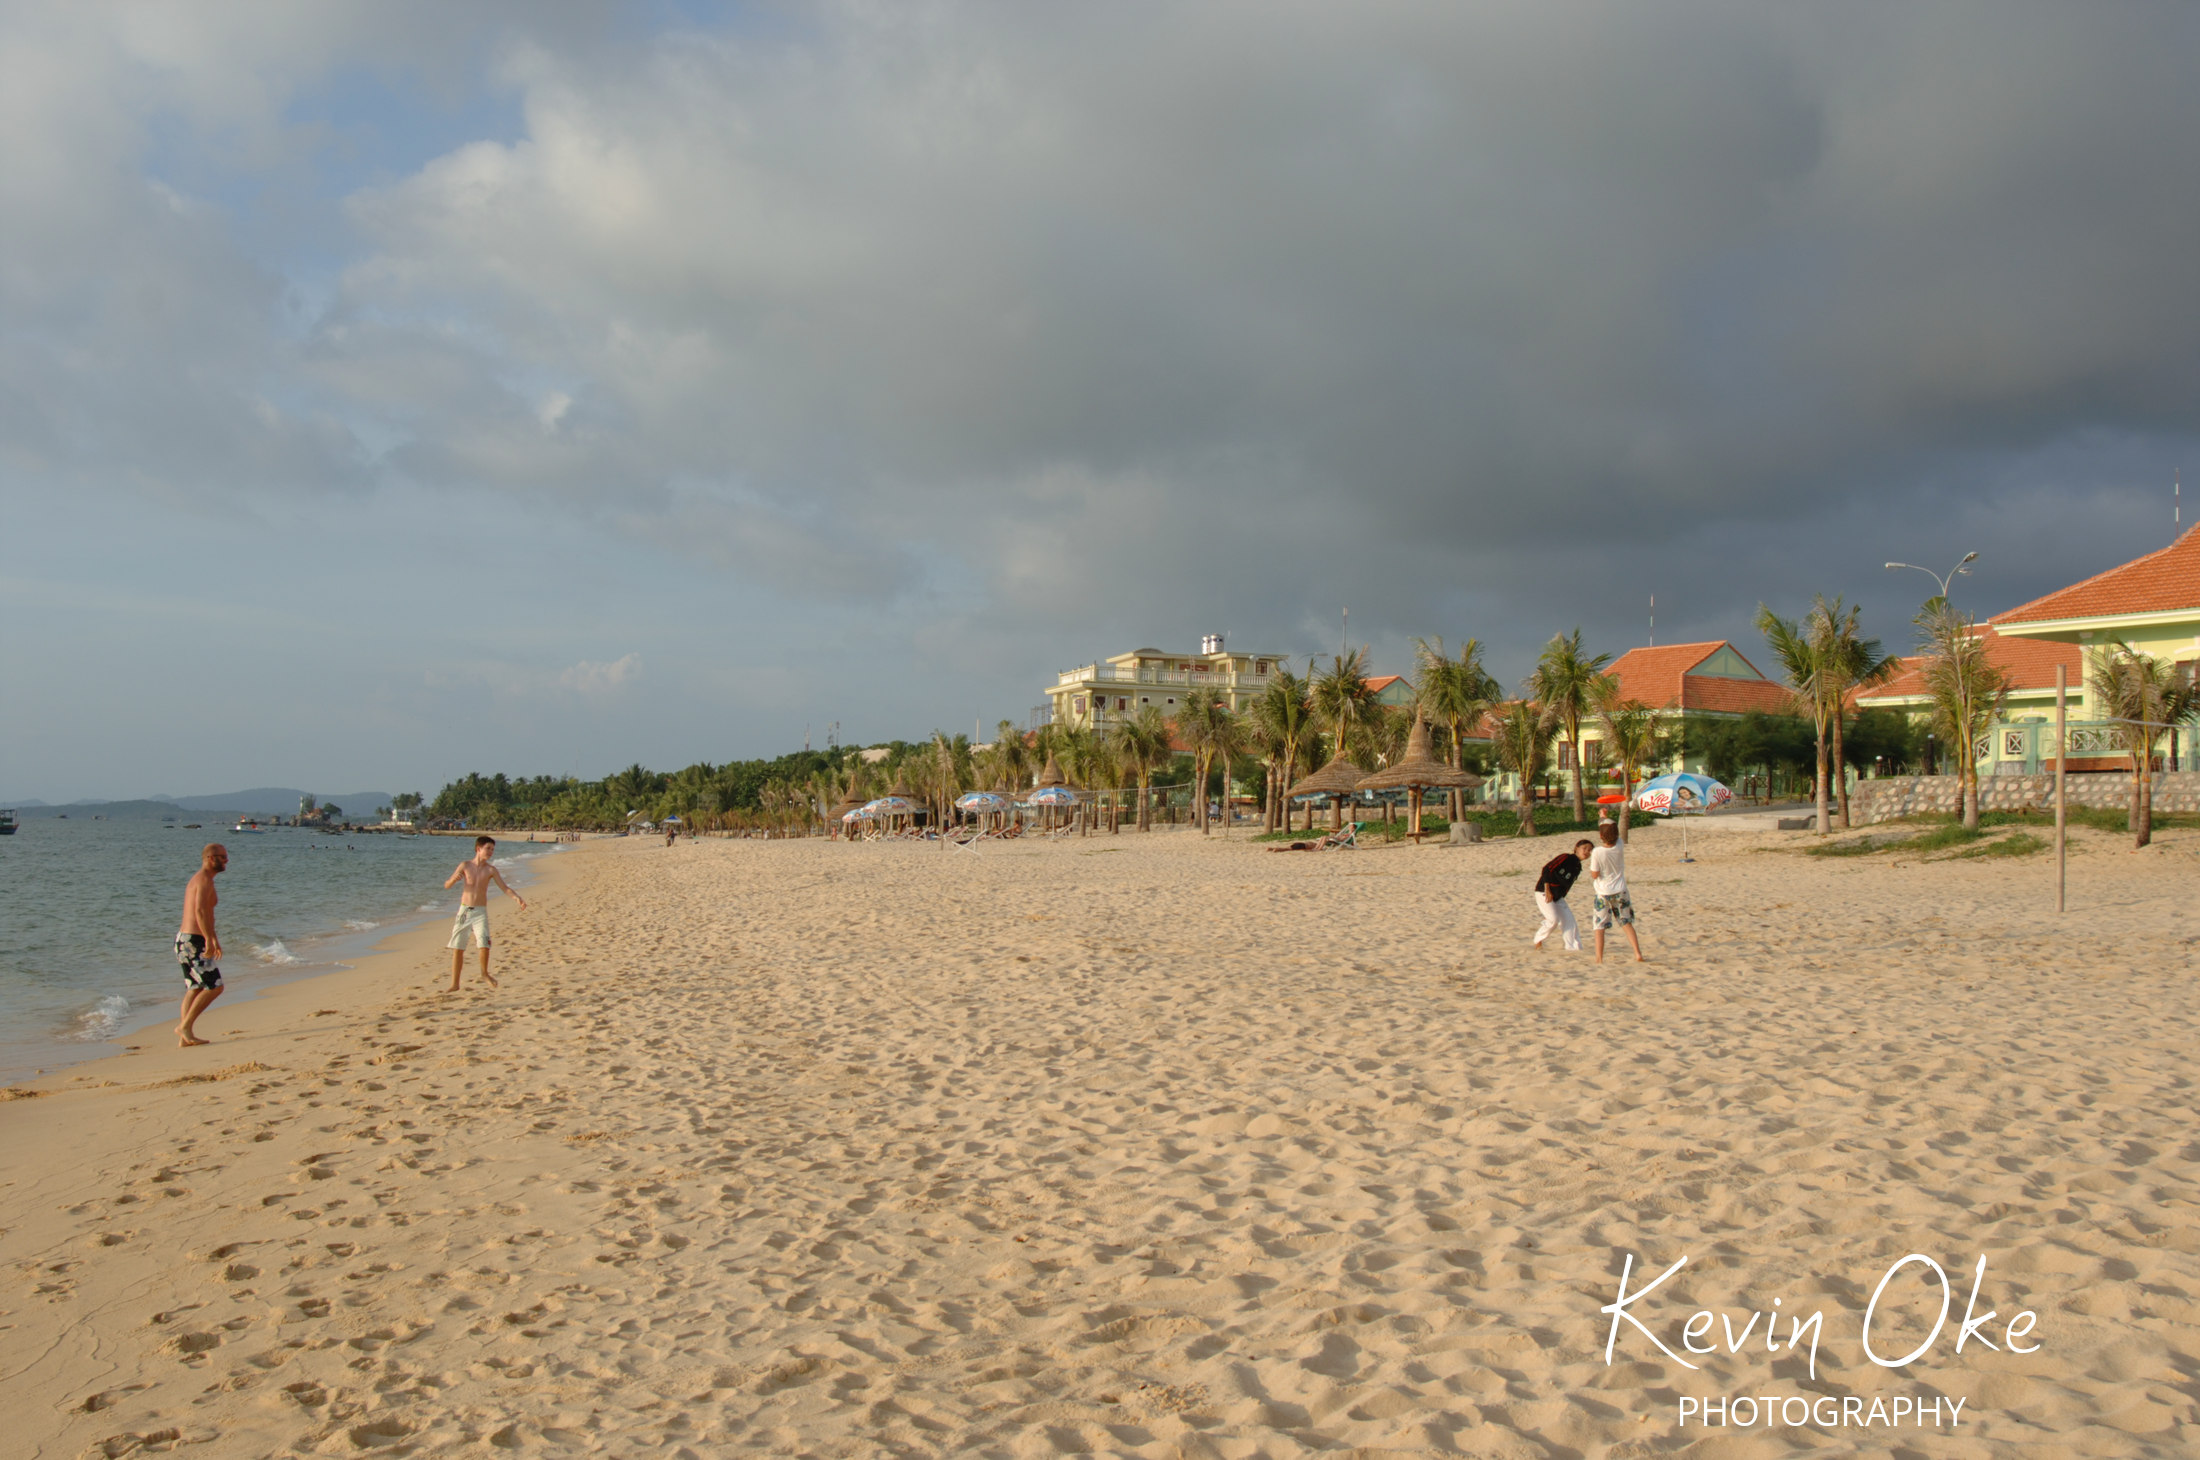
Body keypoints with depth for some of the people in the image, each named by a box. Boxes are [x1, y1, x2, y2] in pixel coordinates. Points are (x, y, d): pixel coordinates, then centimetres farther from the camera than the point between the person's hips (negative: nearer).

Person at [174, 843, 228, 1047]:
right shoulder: (205, 879, -12)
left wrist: (214, 940, 34)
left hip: (184, 938, 10)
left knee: (195, 988, 11)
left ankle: (185, 1038, 11)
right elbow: (200, 910, -26)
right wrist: (209, 939, -29)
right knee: (214, 986, -8)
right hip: (194, 941, -10)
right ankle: (185, 1026, -6)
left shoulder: (197, 879, 20)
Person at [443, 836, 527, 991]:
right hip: (464, 910, 1)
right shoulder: (465, 866, 1)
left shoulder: (490, 869, -1)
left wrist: (517, 898, -22)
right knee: (457, 948, 4)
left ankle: (484, 974, 7)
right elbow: (447, 885, 2)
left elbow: (505, 887, -4)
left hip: (480, 912, -1)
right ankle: (455, 984, 16)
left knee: (484, 944, -18)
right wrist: (454, 879, -21)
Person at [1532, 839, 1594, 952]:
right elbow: (1546, 869, -20)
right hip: (1543, 892, -8)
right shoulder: (1565, 857, -14)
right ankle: (1538, 940, 7)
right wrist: (1547, 890, -22)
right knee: (1553, 919, -15)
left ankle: (1573, 947, 2)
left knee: (1569, 919, -1)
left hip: (1557, 896, 8)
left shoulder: (1578, 867, 10)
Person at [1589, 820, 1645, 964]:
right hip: (1620, 891, 4)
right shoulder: (1620, 847, -8)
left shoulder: (1597, 852, -20)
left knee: (1599, 926, 3)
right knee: (1627, 923, 14)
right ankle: (1638, 953, 8)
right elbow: (1615, 836, 15)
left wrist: (1590, 866, 4)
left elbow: (1594, 875, -15)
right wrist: (1605, 819, 21)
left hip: (1603, 893, -4)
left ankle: (1599, 958, -1)